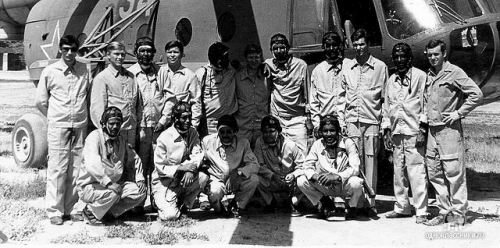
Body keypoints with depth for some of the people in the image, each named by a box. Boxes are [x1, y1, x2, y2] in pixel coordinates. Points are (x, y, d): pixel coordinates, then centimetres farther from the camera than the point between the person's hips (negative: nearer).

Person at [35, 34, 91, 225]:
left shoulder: (84, 70, 5)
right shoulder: (50, 72, 0)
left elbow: (89, 95, 13)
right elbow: (40, 101, 7)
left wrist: (83, 116, 9)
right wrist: (55, 117, 11)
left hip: (80, 127, 2)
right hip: (58, 127, -2)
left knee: (77, 170, 5)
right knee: (57, 169, -2)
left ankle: (73, 209, 14)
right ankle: (54, 211, 4)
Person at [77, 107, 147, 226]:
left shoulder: (121, 140, 9)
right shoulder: (95, 137, -15)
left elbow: (134, 159, 22)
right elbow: (92, 164, -30)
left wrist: (140, 179, 6)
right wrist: (108, 183, -38)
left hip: (113, 184, 7)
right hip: (89, 186, -7)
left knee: (140, 191, -10)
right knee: (112, 193, -36)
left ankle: (111, 211, 3)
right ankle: (90, 211, -8)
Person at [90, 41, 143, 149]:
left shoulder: (131, 76, 15)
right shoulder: (102, 78, -2)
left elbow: (138, 104, 19)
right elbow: (97, 107, -6)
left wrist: (138, 126, 14)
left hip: (131, 130, 5)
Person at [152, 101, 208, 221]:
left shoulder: (193, 133, 2)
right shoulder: (164, 138, -15)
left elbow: (198, 154, -9)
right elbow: (160, 168, -14)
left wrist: (191, 169, -30)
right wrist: (180, 168, -28)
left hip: (183, 179, 5)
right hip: (164, 182, -5)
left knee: (203, 177, -25)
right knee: (170, 215, -24)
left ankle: (184, 205, -1)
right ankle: (162, 203, 14)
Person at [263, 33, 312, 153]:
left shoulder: (300, 65, 1)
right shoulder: (268, 65, 4)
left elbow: (306, 94, 5)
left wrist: (308, 118, 4)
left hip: (297, 119, -1)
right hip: (276, 120, 1)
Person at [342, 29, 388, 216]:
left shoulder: (380, 67, 5)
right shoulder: (347, 68, 12)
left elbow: (385, 97, 6)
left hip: (372, 119, -2)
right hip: (352, 119, 2)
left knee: (370, 160, -3)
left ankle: (370, 203, 1)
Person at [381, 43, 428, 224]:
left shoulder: (420, 77, -1)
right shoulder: (391, 80, 16)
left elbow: (425, 104, -4)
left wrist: (423, 129, -10)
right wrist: (387, 130, 13)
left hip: (414, 132, -6)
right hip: (396, 133, 6)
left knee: (416, 172, -8)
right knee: (398, 171, 9)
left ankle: (421, 211, -4)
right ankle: (402, 207, 19)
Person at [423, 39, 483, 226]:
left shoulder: (454, 72, -8)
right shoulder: (429, 75, 13)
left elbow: (476, 94, -13)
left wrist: (459, 113, -12)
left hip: (450, 128, -7)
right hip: (432, 129, 7)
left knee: (454, 172, -5)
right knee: (434, 173, 8)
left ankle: (459, 214, 3)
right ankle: (444, 211, 17)